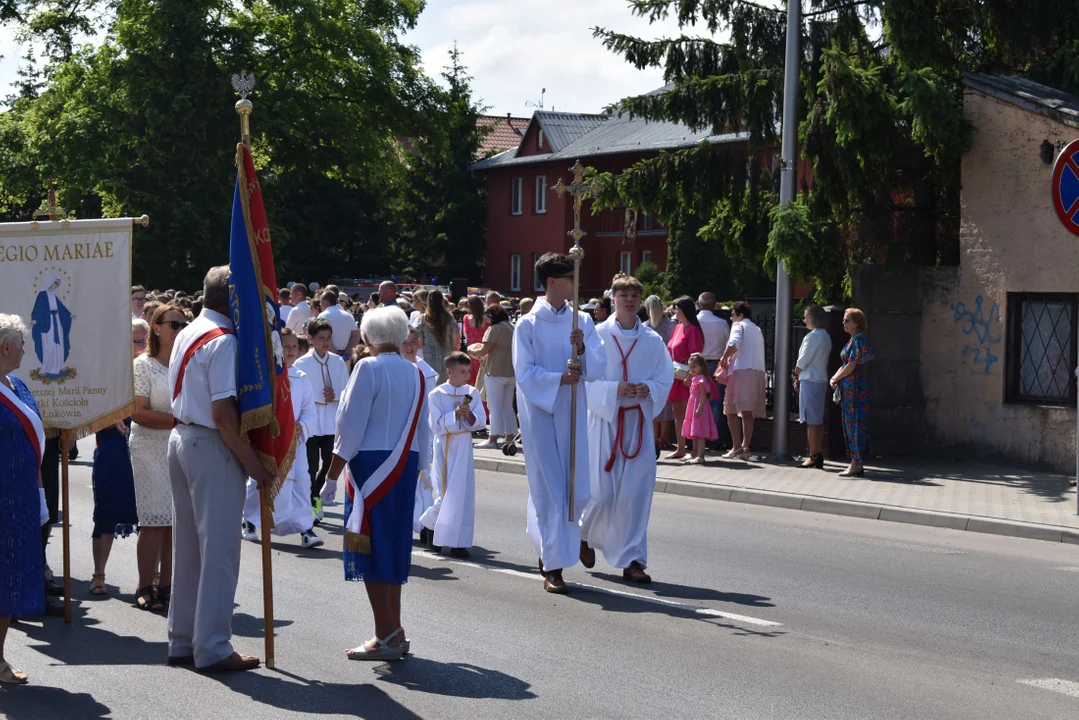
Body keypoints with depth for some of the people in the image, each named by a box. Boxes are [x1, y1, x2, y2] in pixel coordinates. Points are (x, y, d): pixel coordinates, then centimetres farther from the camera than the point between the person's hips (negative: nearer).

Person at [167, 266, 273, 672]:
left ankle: (182, 641, 22)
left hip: (181, 438, 10)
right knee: (219, 548, -3)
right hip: (211, 447, -9)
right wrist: (253, 464, -17)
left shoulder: (185, 335, 13)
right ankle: (212, 648, 1)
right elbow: (223, 413, -22)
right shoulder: (223, 341, -16)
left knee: (188, 547, 15)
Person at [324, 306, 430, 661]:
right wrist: (417, 465, 20)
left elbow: (352, 421, -12)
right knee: (393, 545, 14)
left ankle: (386, 636, -3)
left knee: (372, 546, -2)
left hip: (371, 464, -7)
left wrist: (337, 462, -4)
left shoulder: (368, 368, -11)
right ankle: (395, 631, 19)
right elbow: (422, 428, 12)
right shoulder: (415, 374, 8)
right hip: (404, 466, 7)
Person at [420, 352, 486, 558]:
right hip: (444, 447, -3)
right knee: (445, 493, -2)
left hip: (463, 447, 3)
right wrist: (455, 414, -23)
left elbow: (480, 422, -2)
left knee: (461, 492, 0)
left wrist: (469, 415, -21)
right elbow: (437, 426, -11)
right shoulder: (436, 395, -6)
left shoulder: (472, 393, 3)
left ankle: (458, 542, 5)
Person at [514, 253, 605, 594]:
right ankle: (552, 567, 3)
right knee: (548, 488, -3)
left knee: (576, 491, 4)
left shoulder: (582, 321, 6)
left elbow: (599, 367, 2)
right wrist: (560, 378, -20)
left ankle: (547, 544, 30)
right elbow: (525, 373, -8)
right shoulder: (528, 325, -5)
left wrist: (582, 349, -17)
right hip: (540, 412, -4)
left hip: (573, 412, 4)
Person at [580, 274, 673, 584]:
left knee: (636, 493, -1)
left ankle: (632, 560, 8)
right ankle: (586, 534, 29)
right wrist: (614, 389, -18)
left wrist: (648, 389, -12)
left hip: (638, 422, 2)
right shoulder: (598, 335, -3)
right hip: (604, 419, -2)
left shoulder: (652, 340, 5)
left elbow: (666, 378, 8)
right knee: (602, 492, -3)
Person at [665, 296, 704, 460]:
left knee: (687, 414, -8)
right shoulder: (677, 328, 13)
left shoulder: (692, 329, -11)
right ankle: (680, 449, 20)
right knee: (677, 413, 13)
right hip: (675, 377, 9)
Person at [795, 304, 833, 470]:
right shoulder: (826, 336, 13)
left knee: (811, 420, -6)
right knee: (818, 420, 11)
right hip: (821, 380, 9)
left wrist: (796, 375, 4)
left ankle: (813, 457, -6)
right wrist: (799, 378, 14)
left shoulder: (812, 336, -15)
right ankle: (818, 455, 14)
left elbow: (802, 362, -14)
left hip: (810, 381, -9)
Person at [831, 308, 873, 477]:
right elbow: (845, 364, 19)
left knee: (855, 423, -7)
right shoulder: (853, 340, 17)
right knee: (850, 423, 11)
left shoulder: (859, 340, -13)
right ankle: (858, 463, 14)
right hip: (848, 387, 10)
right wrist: (834, 378, 5)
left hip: (855, 386, -10)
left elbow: (851, 366, -17)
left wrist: (836, 379, -6)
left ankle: (856, 464, -5)